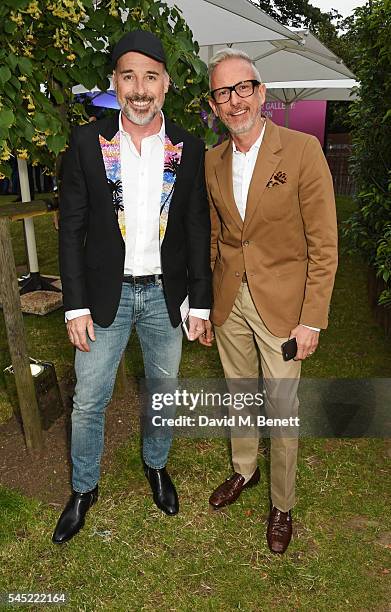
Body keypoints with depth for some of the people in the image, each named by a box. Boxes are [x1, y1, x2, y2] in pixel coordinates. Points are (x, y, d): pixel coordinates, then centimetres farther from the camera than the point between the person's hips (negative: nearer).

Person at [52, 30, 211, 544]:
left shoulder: (190, 149, -2)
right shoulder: (87, 143, -5)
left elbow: (198, 230, 1)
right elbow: (72, 228, -4)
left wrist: (200, 303, -1)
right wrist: (76, 306, -8)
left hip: (165, 293, 1)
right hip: (106, 293, -1)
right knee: (89, 401, 9)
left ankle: (156, 463, 45)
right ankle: (84, 487, 34)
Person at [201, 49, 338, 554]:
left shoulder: (302, 150, -12)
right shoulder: (211, 162, 4)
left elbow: (323, 246, -11)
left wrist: (311, 321, -14)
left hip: (281, 304, -4)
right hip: (228, 302, 5)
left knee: (282, 409, 7)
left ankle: (282, 504, 31)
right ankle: (244, 470, 45)